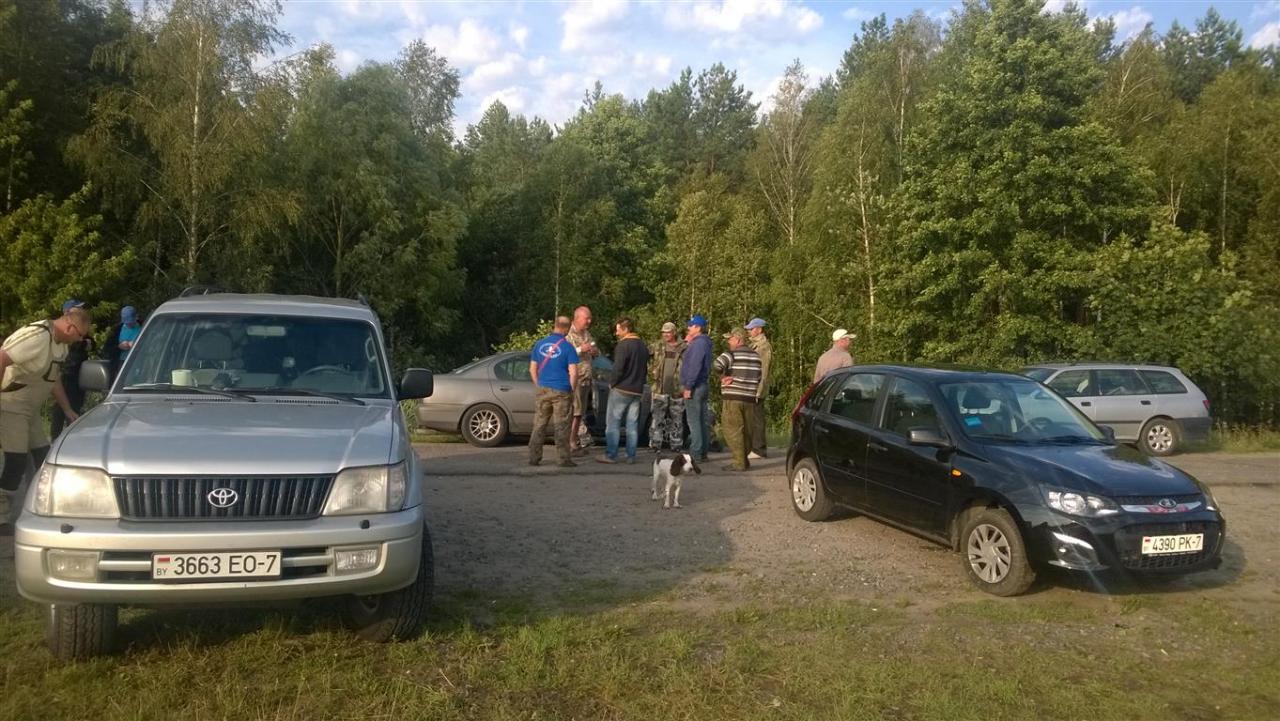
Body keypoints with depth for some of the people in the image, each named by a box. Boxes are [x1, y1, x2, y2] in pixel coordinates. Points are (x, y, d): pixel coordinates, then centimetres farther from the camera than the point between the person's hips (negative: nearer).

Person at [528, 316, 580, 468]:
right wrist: (572, 389, 2)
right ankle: (565, 459, 3)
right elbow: (573, 372, -10)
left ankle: (534, 458, 11)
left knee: (539, 425, 9)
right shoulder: (567, 346, -7)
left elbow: (532, 369, 9)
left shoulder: (540, 344, 6)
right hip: (561, 392, -4)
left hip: (543, 390, 4)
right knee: (561, 427, 0)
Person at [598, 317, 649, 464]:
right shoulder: (643, 346, 13)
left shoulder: (623, 345, -13)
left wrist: (612, 383, -6)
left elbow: (618, 368, -19)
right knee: (633, 424, 9)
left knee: (613, 423, -1)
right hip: (637, 391, 7)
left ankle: (611, 455, -2)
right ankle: (631, 456, 10)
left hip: (621, 390, -7)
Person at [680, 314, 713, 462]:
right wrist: (688, 344, 14)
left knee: (694, 421, -8)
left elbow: (695, 366, -22)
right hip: (701, 386, 10)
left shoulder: (699, 343, -15)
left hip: (695, 387, -10)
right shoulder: (702, 342, 17)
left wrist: (688, 386, -22)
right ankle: (702, 452, 16)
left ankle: (696, 452, -8)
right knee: (702, 420, 11)